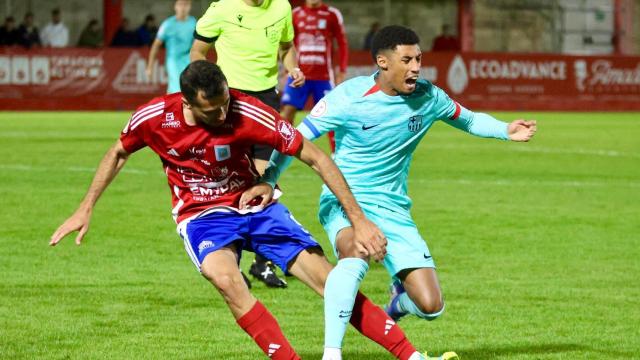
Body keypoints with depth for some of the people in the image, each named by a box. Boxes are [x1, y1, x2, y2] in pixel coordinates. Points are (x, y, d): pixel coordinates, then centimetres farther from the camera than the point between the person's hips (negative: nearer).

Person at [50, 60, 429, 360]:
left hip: (253, 205, 0)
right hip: (201, 214, 0)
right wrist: (85, 210, 6)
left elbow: (316, 157, -19)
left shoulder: (247, 113, -25)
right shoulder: (153, 117, -19)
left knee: (327, 276, -12)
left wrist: (358, 220, -20)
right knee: (224, 276, -34)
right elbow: (118, 154, 6)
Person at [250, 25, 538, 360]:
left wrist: (506, 130, 0)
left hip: (392, 208, 4)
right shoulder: (348, 97, -14)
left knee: (430, 306, -5)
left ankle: (398, 300, 34)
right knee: (356, 251, -41)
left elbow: (468, 119, 17)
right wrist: (267, 181, -20)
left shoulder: (427, 97, -1)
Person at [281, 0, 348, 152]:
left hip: (324, 76, -2)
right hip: (299, 74, 2)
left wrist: (342, 72, -2)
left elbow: (342, 44, 4)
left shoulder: (332, 14, 0)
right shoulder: (296, 14, 7)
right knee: (288, 110, -6)